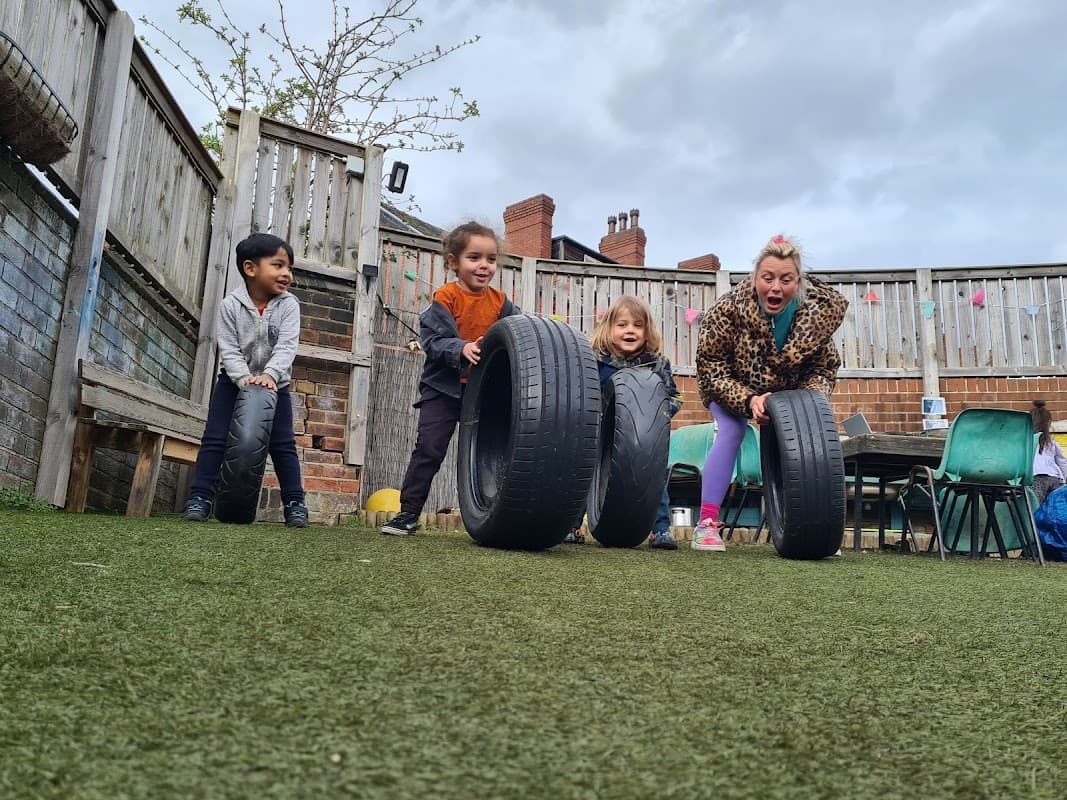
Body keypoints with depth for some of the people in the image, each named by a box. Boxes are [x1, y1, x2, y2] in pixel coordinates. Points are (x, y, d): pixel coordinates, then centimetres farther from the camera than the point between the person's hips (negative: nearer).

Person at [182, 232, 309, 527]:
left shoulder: (288, 305, -11)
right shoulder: (230, 305, -13)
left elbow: (287, 346, -20)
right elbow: (228, 349, -15)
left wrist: (269, 375, -34)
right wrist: (245, 378, -29)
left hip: (274, 383, 0)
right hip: (235, 381, 0)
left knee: (283, 444, -3)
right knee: (214, 439, -4)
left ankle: (294, 503, 2)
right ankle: (200, 497, 3)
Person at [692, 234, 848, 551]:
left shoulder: (818, 310, -24)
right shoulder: (729, 308, -32)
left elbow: (822, 368, -13)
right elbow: (711, 366, -26)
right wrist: (748, 400, -39)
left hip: (787, 391, 3)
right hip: (731, 387, -3)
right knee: (731, 431, -24)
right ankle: (706, 524, -21)